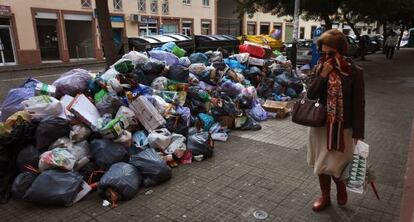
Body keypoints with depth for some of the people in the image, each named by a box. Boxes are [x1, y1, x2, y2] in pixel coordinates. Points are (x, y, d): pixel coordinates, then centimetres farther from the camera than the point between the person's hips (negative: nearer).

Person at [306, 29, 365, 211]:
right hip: (319, 124, 4)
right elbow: (311, 95, -7)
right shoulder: (319, 68, -2)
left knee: (334, 166, 0)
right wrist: (323, 75, -20)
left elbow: (358, 104, -9)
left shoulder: (354, 72, -11)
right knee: (321, 165, 14)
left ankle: (341, 187, 35)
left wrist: (358, 133, -10)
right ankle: (325, 196, 35)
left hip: (342, 127, -4)